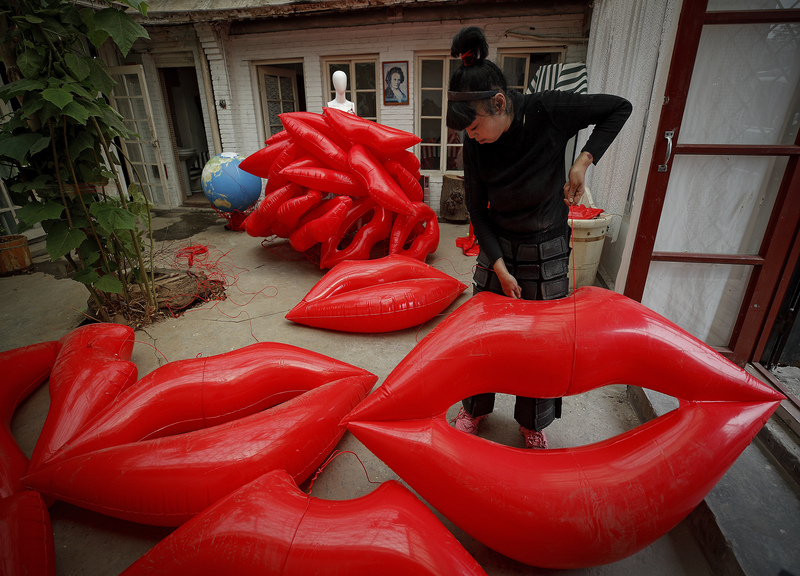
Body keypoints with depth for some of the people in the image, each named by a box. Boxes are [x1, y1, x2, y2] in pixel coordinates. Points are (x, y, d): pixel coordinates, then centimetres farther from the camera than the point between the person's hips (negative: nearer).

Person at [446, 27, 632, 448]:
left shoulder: (548, 110, -17)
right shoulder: (475, 144, -11)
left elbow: (619, 108, -2)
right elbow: (477, 210, -6)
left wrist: (583, 162, -16)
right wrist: (500, 267, -13)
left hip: (547, 249, -2)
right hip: (496, 245, 2)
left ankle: (533, 422, 31)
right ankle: (475, 408, 32)